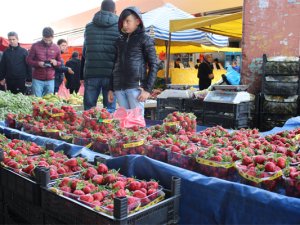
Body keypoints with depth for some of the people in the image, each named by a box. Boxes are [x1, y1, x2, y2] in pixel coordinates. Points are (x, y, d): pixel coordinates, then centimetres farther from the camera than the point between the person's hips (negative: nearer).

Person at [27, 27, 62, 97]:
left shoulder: (56, 48, 6)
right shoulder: (35, 46, -1)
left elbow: (60, 62, 16)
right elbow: (29, 60, 3)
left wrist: (56, 63, -8)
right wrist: (38, 63, -16)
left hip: (50, 80, 2)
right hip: (37, 79, -2)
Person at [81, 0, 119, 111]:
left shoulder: (89, 27, 12)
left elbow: (84, 53, 15)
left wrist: (82, 75, 19)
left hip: (91, 74, 2)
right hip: (111, 74, -2)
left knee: (88, 109, 8)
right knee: (110, 109, 2)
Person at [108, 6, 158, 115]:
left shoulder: (145, 39, 3)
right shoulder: (119, 40, 18)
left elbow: (154, 65, -2)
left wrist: (148, 89, -11)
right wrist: (111, 88, 14)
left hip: (136, 86, -5)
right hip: (119, 88, 5)